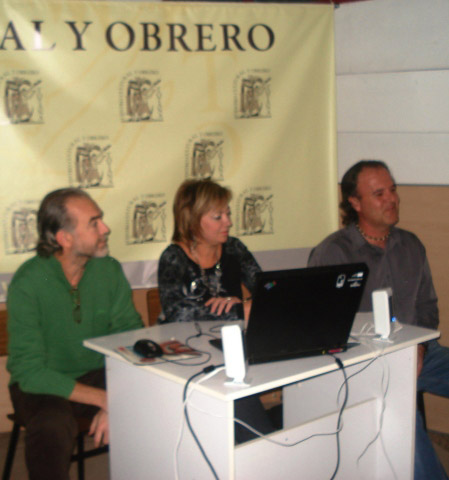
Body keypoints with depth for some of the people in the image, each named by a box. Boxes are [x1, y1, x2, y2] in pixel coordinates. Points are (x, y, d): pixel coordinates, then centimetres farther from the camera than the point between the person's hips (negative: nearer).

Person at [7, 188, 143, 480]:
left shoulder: (109, 270, -5)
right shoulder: (28, 283, -18)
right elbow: (29, 371, -20)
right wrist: (103, 399, -26)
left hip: (98, 376, 4)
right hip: (41, 386, -4)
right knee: (53, 427, -36)